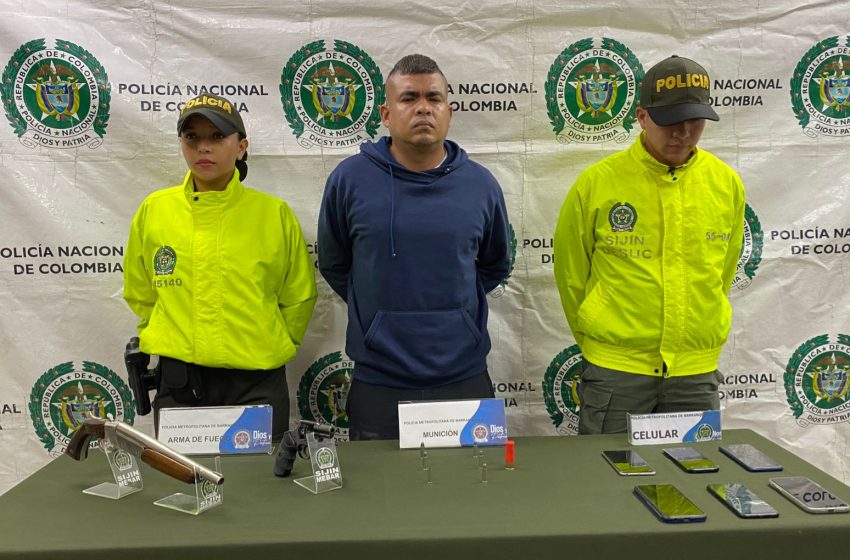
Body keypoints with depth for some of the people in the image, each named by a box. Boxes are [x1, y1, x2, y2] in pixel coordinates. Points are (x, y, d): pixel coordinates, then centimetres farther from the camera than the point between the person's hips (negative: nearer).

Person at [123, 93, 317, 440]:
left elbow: (299, 297, 6)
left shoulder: (274, 212, -4)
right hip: (178, 385, 2)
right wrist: (173, 339, 11)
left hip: (256, 385, -1)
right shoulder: (154, 209, 2)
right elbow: (139, 293, 14)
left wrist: (269, 347, 6)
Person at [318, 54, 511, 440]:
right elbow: (333, 265, 9)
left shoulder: (480, 184, 0)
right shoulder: (350, 178, -4)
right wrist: (376, 307, 7)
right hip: (377, 384, -1)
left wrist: (454, 304, 8)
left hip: (466, 378, 1)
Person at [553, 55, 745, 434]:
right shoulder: (597, 182, -9)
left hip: (697, 371, 3)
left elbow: (723, 271, 14)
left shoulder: (726, 183, 1)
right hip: (616, 369, -3)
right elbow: (570, 272, 1)